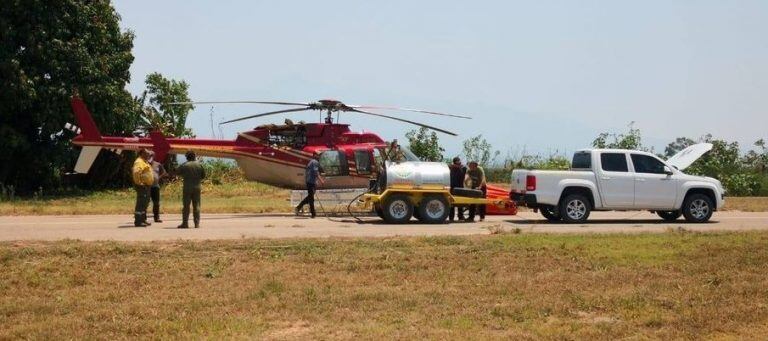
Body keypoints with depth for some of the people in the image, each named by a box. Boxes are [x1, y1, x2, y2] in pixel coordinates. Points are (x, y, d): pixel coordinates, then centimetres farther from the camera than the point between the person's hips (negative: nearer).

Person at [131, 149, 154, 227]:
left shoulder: (144, 162, 20)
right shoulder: (139, 162, -14)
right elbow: (136, 172, -28)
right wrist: (139, 183, -27)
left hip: (146, 186, 11)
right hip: (142, 186, -11)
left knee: (145, 203, 17)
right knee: (141, 204, -10)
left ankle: (143, 220, 25)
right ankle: (138, 221, -10)